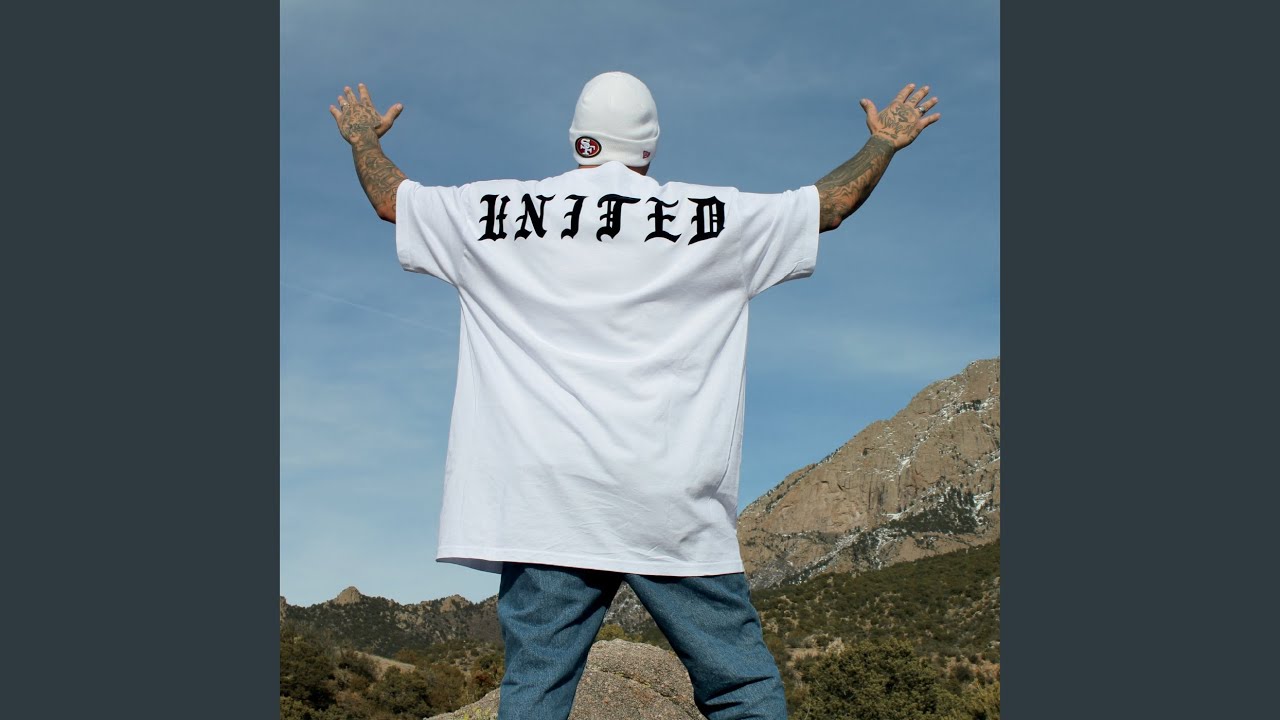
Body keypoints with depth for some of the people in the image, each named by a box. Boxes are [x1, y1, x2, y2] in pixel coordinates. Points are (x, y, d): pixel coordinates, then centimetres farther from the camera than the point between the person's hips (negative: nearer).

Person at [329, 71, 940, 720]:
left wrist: (362, 136, 44)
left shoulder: (497, 213, 9)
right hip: (675, 512, -1)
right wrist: (885, 141, 35)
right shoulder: (713, 217, 5)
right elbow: (829, 205, 16)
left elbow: (390, 199, 24)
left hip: (547, 501, 2)